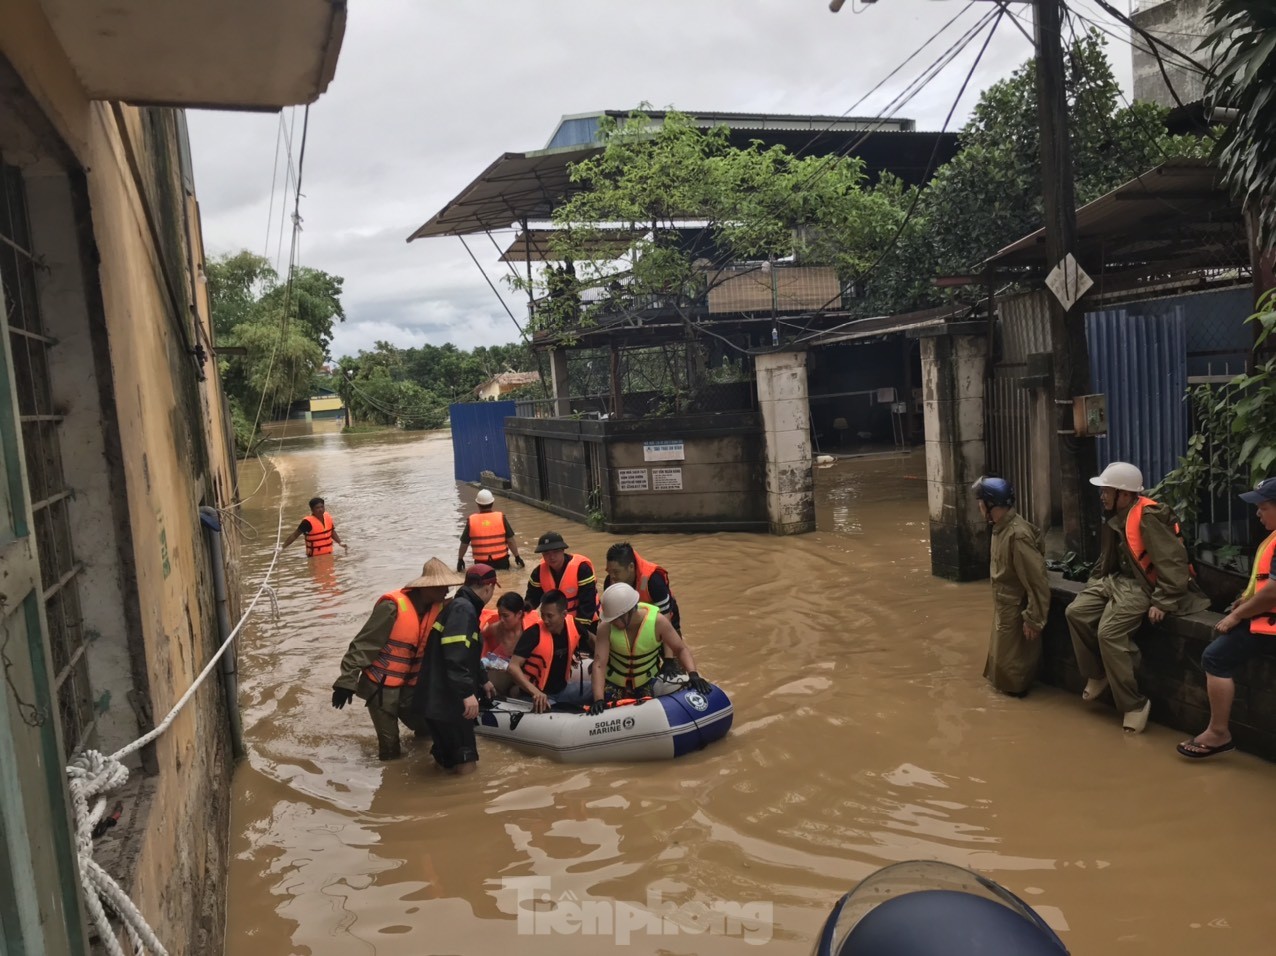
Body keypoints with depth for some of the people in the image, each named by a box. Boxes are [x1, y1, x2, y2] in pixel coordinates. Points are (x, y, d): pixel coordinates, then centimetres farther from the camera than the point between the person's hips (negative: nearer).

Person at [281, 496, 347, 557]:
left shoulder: (328, 517, -2)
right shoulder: (308, 522, -20)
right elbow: (295, 535, -15)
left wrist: (340, 542, 1)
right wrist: (282, 547, -18)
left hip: (328, 554, 7)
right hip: (315, 556, -7)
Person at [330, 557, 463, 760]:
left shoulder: (437, 608, -2)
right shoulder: (393, 607, -23)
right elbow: (363, 645, -19)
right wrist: (347, 682, -20)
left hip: (409, 686, 6)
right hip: (381, 687, -6)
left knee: (427, 728, 17)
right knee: (390, 749, -4)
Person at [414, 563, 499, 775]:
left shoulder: (462, 607, 19)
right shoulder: (463, 609, -15)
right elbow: (456, 654, -28)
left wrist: (482, 680, 43)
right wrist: (468, 692, -31)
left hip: (439, 699, 11)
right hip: (446, 702, -11)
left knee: (448, 757, 21)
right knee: (466, 768, -6)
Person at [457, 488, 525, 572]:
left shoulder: (471, 520, -3)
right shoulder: (501, 517, -4)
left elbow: (464, 544, 6)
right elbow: (510, 541, -1)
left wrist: (460, 560, 20)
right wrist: (517, 557, 11)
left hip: (481, 563, 0)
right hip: (501, 561, 0)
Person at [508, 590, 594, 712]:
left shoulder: (573, 626, -8)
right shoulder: (534, 634, -22)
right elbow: (513, 667, -27)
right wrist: (535, 691, -39)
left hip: (563, 689, 6)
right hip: (538, 694, -6)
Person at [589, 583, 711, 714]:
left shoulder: (657, 621, -25)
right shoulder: (606, 626, -26)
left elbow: (681, 649, -17)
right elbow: (599, 664, -29)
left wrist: (693, 674, -33)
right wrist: (598, 699, -39)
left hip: (647, 683, 1)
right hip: (612, 683, -1)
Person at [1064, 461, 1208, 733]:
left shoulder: (1148, 517, -21)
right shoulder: (1116, 517, 9)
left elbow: (1174, 561, -23)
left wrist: (1163, 603, -23)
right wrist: (1095, 582, 16)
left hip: (1143, 586, -10)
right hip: (1117, 580, 10)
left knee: (1109, 632, -24)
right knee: (1076, 612, -2)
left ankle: (1134, 704, -13)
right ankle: (1096, 675, 13)